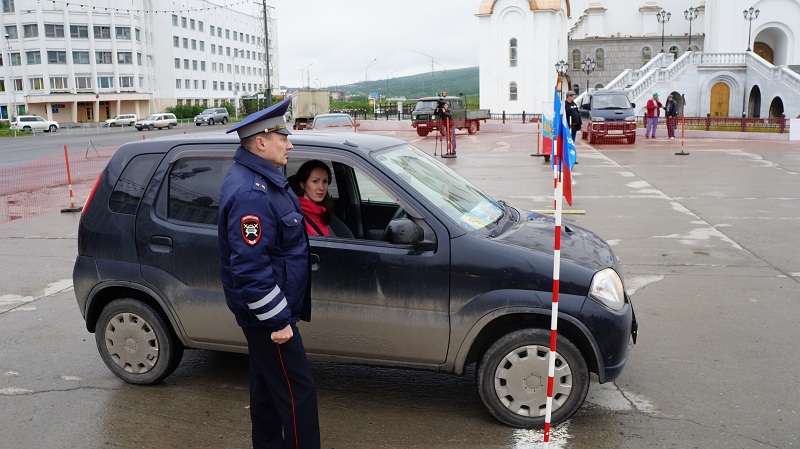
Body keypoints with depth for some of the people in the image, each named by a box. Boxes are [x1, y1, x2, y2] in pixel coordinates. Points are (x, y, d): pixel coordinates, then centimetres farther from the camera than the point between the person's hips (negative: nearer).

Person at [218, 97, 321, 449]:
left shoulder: (259, 179, 9)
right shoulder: (251, 194, -26)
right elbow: (250, 267, -29)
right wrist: (278, 319, -24)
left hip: (262, 312, 11)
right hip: (265, 313, -11)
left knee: (267, 382, 22)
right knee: (297, 392, -2)